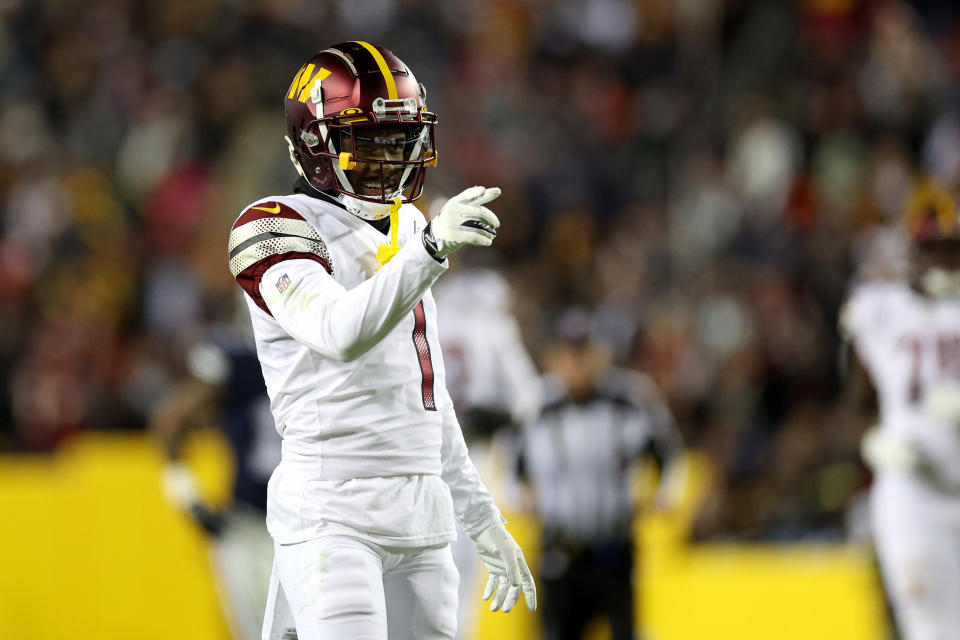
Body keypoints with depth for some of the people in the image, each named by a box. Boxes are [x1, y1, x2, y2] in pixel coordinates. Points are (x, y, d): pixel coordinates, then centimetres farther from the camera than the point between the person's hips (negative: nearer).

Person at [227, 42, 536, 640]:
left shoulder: (404, 233, 18)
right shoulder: (280, 228, -6)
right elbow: (340, 334, -26)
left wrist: (484, 520, 25)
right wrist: (430, 246, -37)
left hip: (422, 520, 8)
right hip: (333, 515, -8)